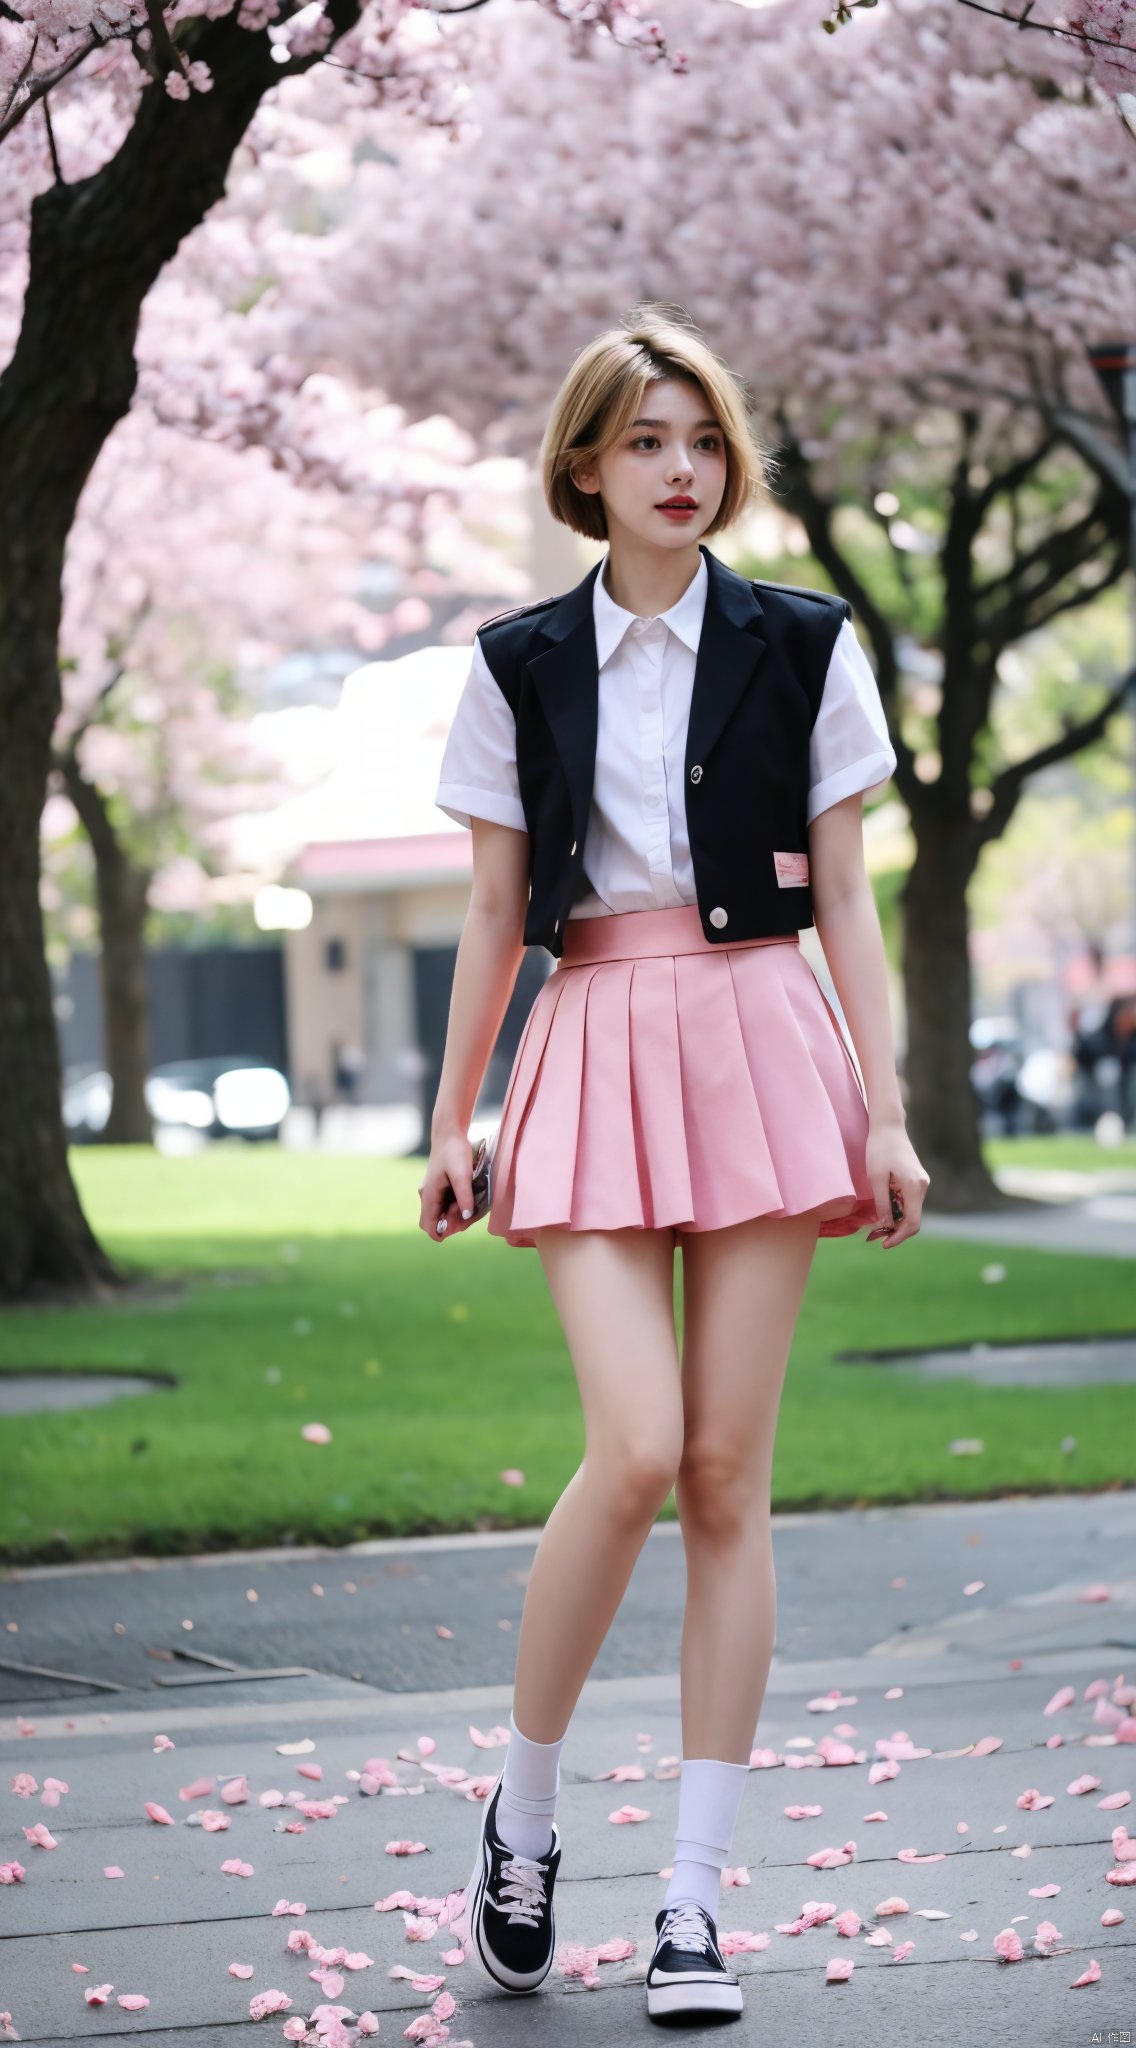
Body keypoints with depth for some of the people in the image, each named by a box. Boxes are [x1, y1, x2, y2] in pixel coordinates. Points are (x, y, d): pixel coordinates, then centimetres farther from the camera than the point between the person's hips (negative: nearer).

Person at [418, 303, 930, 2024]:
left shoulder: (801, 646, 6)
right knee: (638, 1448, -16)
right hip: (597, 1053, 0)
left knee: (728, 1473, -2)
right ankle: (522, 1813, 6)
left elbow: (842, 897, 6)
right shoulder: (521, 664, 8)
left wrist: (884, 1109, -1)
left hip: (761, 1042, 0)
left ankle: (696, 1899, 4)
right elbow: (496, 914, 11)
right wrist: (451, 1122, 8)